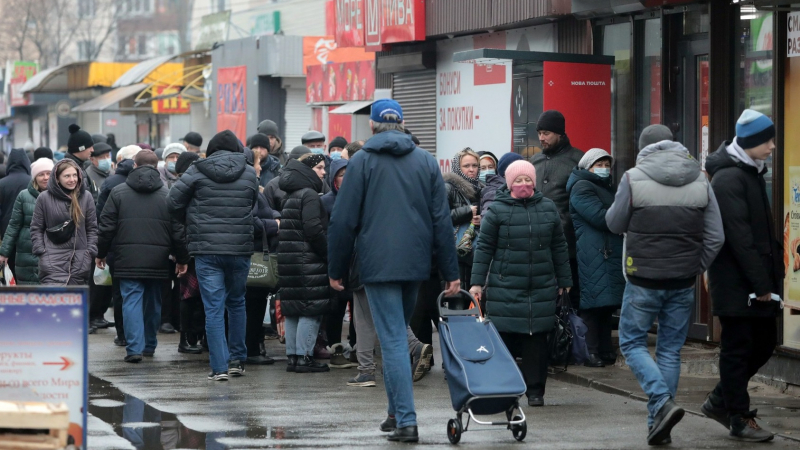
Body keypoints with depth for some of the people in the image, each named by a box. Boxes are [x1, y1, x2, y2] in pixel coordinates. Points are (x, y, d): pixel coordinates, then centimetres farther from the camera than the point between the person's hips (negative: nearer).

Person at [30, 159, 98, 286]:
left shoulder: (86, 197, 8)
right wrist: (41, 252, -2)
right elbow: (36, 229, 7)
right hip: (53, 260, -3)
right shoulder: (44, 198, 2)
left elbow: (92, 228, 12)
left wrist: (90, 252, 3)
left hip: (80, 261, 3)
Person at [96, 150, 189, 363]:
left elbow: (106, 227, 2)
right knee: (153, 301, 16)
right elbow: (178, 230, 3)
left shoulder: (118, 192, 1)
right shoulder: (167, 194, 3)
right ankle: (149, 345, 27)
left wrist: (101, 253, 13)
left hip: (128, 258, -2)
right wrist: (182, 259, 13)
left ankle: (135, 347, -13)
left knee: (131, 300, -2)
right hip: (157, 260, 2)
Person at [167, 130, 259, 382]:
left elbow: (174, 203, -2)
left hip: (206, 249, -2)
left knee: (213, 308, -1)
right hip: (240, 249, 2)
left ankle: (219, 367, -6)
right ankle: (238, 360, 24)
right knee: (237, 303, 20)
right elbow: (255, 206, 8)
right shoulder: (249, 174, 4)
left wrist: (190, 223, 15)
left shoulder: (197, 172, -2)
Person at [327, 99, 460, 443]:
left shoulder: (362, 162, -1)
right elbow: (442, 220, 8)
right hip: (415, 263, 4)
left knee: (393, 339, -6)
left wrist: (336, 269, 6)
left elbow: (343, 220, -2)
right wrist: (450, 272, 9)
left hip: (378, 265, -4)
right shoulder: (426, 161, 9)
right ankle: (396, 411, 23)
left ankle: (406, 420, -13)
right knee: (397, 334, 20)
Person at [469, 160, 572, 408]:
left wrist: (564, 281, 15)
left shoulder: (548, 208, 9)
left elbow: (559, 247, 15)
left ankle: (535, 391, 8)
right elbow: (484, 248, 1)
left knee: (537, 339, 1)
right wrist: (477, 282, -3)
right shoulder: (497, 210, 0)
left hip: (541, 287, 2)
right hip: (505, 289, -2)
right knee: (504, 337, -3)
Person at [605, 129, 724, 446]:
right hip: (683, 283, 4)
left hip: (643, 280, -3)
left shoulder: (633, 179, -10)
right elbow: (715, 237, 0)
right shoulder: (700, 182, 1)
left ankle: (662, 403, -11)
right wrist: (696, 269, 9)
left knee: (632, 342, 10)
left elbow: (615, 224, 1)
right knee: (670, 350, 12)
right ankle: (659, 426, 13)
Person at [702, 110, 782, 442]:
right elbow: (739, 235, -20)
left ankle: (720, 401, 25)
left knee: (765, 341, 13)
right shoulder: (729, 178, -16)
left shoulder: (752, 174, 16)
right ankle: (739, 418, 6)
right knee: (738, 347, -2)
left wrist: (773, 273, 11)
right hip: (735, 281, -10)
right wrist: (761, 283, -20)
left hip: (756, 282, 10)